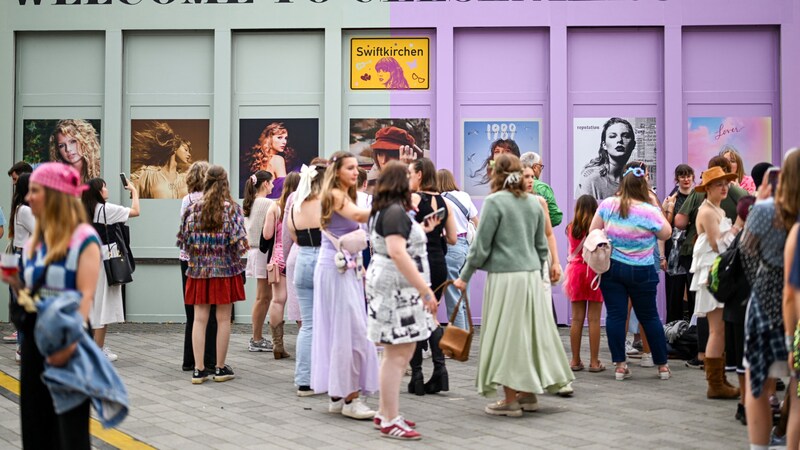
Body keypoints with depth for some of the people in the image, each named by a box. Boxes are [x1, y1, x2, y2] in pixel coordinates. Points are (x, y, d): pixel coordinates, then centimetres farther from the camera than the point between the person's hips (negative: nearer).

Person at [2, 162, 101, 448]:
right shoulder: (33, 242, 13)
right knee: (35, 424, 12)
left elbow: (86, 296, -16)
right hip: (34, 338, 7)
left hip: (67, 341, -7)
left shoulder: (83, 237, -9)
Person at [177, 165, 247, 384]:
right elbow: (239, 243, -12)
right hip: (225, 269, -2)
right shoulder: (232, 208, -8)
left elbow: (184, 241, 4)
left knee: (199, 319, 6)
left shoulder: (193, 208, 0)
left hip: (199, 269, 3)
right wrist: (236, 258, 9)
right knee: (223, 319, 6)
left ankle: (199, 369, 7)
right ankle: (221, 368, 13)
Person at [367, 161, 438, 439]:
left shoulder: (385, 210, 16)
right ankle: (390, 422, -5)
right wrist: (424, 289, -28)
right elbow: (397, 252, -26)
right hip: (397, 288, -11)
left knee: (399, 352, 15)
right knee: (398, 354, -8)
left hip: (394, 288, 11)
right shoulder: (395, 212, -15)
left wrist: (422, 230, 27)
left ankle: (385, 413, 22)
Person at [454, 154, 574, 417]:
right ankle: (529, 394, 20)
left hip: (505, 277, -6)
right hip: (532, 276, 6)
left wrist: (465, 277, -2)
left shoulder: (495, 202, -9)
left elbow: (481, 246, -10)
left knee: (506, 336, 0)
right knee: (530, 332, 13)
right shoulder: (534, 203, 10)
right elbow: (541, 246, 14)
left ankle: (510, 400, 3)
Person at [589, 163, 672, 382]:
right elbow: (666, 233, 4)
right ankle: (662, 365, 17)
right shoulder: (650, 211, -11)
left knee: (615, 315, 4)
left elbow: (593, 232, 2)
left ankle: (620, 365, 4)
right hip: (642, 272, -1)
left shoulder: (607, 204, -4)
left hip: (611, 267, 1)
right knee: (649, 316, 10)